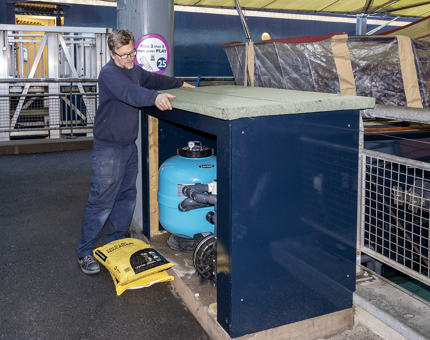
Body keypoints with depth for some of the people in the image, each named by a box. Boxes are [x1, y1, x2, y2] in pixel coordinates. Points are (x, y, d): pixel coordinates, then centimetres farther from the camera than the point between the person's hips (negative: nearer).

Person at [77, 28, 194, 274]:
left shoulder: (135, 71, 12)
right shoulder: (109, 74, -18)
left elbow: (154, 79, 32)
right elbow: (130, 92, -37)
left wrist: (179, 83, 35)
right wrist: (155, 97, -53)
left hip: (129, 145, 9)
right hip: (109, 148, -9)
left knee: (127, 196, 14)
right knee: (102, 201, -7)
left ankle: (115, 243, 28)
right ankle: (86, 252, 6)